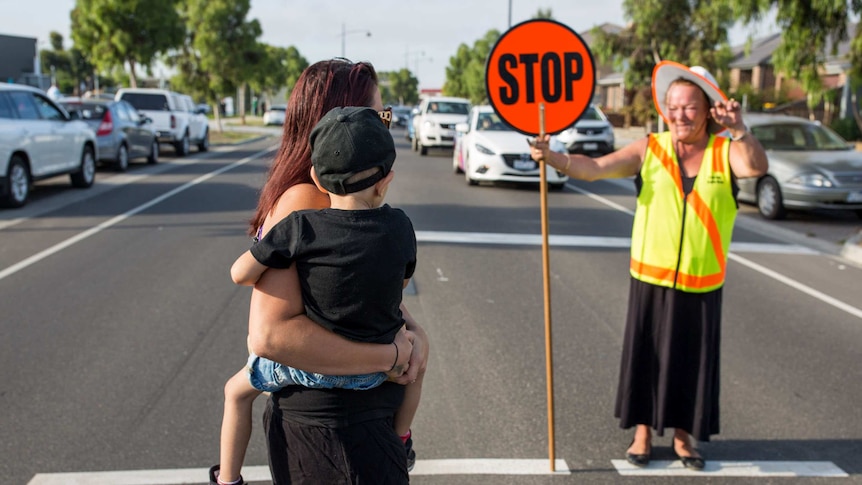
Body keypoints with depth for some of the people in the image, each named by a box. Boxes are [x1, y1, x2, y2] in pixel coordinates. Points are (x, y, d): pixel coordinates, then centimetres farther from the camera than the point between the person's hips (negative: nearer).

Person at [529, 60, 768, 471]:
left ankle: (683, 434, 28)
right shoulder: (649, 149, -3)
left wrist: (738, 130, -39)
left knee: (693, 359, 10)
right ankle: (643, 431, 25)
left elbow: (756, 167, -23)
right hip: (651, 279, 0)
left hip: (702, 285, 0)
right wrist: (553, 157, -28)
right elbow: (595, 168, -12)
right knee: (646, 355, 8)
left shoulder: (726, 150, -2)